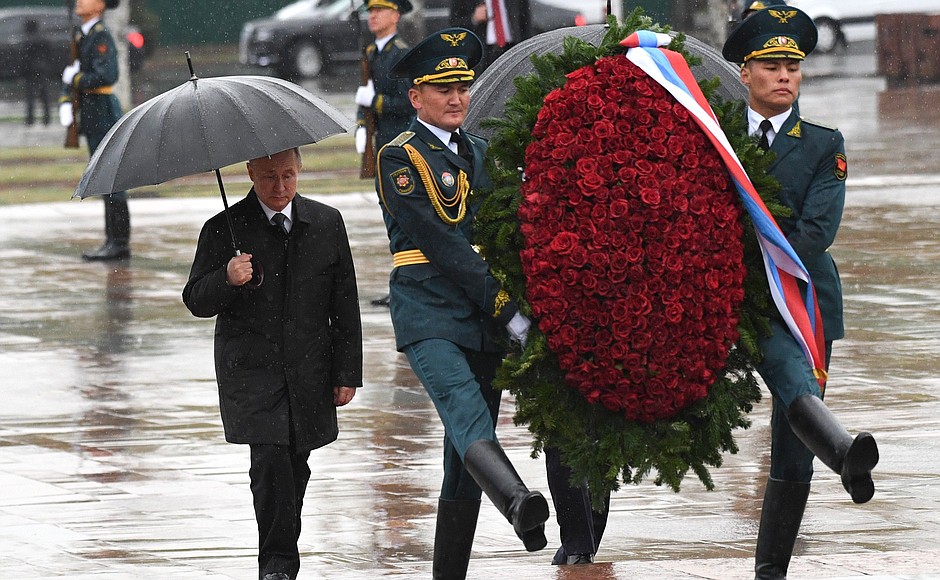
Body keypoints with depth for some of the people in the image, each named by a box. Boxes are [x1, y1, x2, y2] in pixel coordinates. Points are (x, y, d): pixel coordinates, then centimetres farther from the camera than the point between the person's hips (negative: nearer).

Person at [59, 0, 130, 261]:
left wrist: (76, 80, -12)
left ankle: (120, 243, -5)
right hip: (91, 116, 10)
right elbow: (70, 73, 16)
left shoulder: (102, 37, -14)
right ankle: (113, 241, 16)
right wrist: (65, 103, 1)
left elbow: (106, 76, -25)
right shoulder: (81, 36, 14)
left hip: (103, 110, -10)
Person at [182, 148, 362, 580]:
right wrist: (226, 280, -23)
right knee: (271, 459, -17)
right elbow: (196, 301, -1)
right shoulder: (225, 229, -3)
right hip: (252, 370, -3)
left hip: (308, 374, 3)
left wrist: (347, 373, 6)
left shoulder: (326, 224, 5)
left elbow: (345, 305, 9)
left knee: (295, 467, 8)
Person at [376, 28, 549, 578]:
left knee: (466, 455, 5)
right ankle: (520, 504, -57)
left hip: (485, 320, 7)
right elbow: (442, 244, -11)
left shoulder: (482, 153, 19)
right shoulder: (400, 158, -2)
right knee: (464, 406, -31)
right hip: (429, 314, -7)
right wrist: (508, 310, -15)